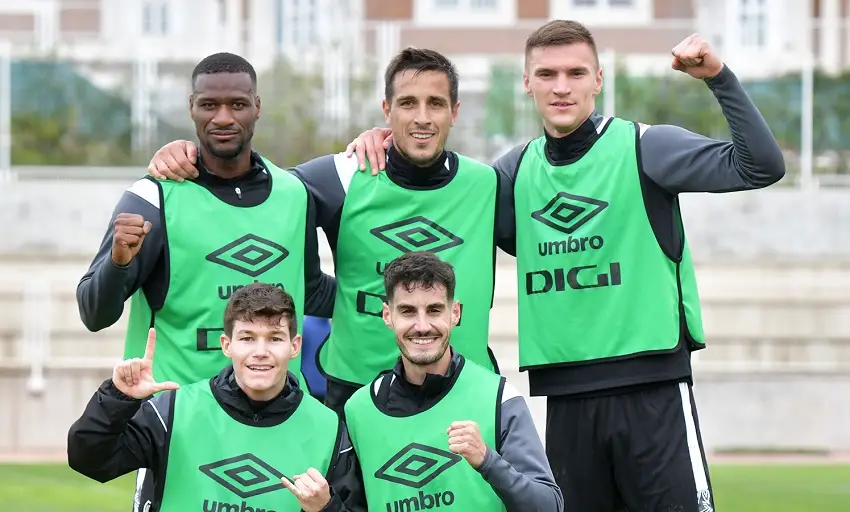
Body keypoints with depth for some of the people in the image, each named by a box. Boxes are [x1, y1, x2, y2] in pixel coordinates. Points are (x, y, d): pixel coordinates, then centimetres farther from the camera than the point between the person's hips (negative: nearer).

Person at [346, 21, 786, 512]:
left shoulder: (643, 148, -3)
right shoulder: (521, 166, 12)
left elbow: (762, 166, -11)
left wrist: (719, 78, -21)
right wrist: (381, 142, 12)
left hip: (652, 386, -5)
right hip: (565, 396, 5)